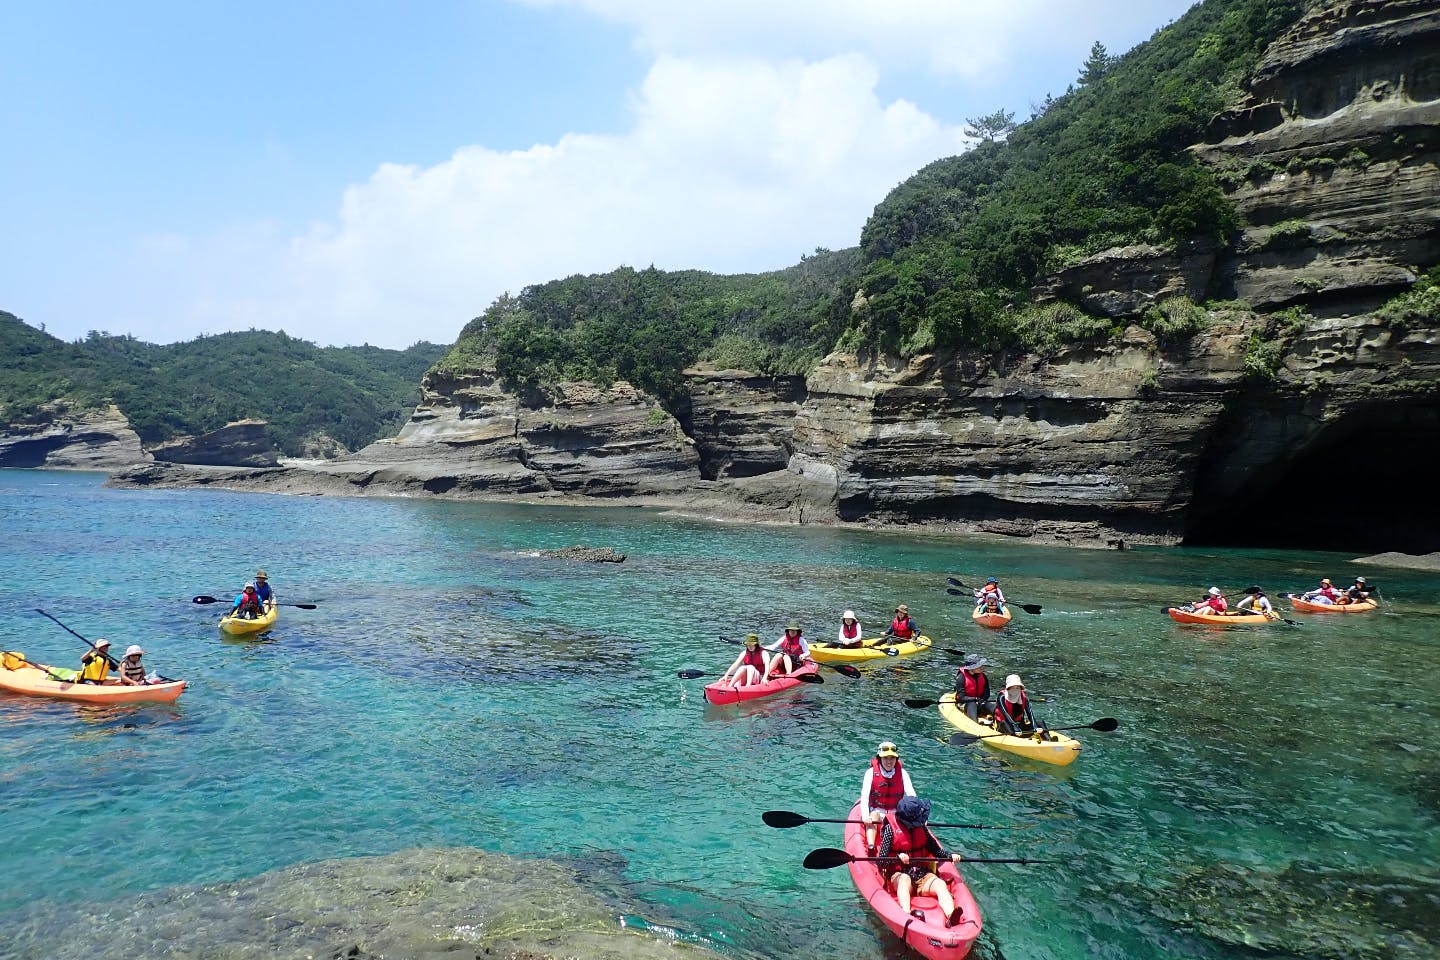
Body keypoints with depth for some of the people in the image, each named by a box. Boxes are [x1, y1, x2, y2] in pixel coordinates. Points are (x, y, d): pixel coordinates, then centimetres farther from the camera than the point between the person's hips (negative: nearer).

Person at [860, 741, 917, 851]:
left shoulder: (902, 773, -2)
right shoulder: (871, 772, -9)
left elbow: (912, 796, -11)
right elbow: (864, 796, -19)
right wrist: (865, 816, -35)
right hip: (877, 811, -2)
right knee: (873, 816, -33)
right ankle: (870, 848, -44)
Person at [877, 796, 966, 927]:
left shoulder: (921, 828, 7)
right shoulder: (891, 829, -7)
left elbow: (936, 850, 16)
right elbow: (881, 861, -12)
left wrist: (951, 856, -4)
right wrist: (898, 858, -30)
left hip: (923, 874, 4)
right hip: (899, 874, -4)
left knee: (940, 884, -25)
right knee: (905, 879, -37)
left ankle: (951, 918, -51)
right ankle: (907, 915, -61)